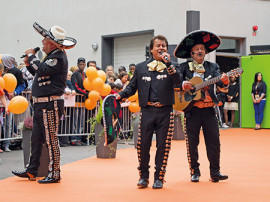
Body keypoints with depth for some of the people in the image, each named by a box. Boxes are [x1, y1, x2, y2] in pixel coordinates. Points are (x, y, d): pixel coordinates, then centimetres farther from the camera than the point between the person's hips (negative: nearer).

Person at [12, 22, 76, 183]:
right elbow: (40, 74, 24)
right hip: (41, 104, 10)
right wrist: (29, 64, 10)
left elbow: (42, 70, -26)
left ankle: (54, 174, 2)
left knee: (51, 139, -5)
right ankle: (32, 171, 20)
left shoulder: (58, 57, -14)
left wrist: (32, 56, -11)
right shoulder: (51, 56, 18)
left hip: (51, 105, -10)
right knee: (36, 138, 13)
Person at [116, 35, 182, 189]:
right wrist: (120, 95, -2)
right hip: (147, 110, 1)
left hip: (165, 112, -1)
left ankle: (159, 178, 12)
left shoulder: (171, 67, 9)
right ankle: (143, 177, 14)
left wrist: (168, 63, -16)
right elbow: (132, 87, 15)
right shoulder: (141, 67, 13)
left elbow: (178, 81, -10)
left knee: (163, 146, 2)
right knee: (143, 144, -1)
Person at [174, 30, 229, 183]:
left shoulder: (213, 67, 9)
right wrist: (183, 85, -21)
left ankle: (215, 173, 7)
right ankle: (195, 172, 14)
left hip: (209, 110, 1)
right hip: (191, 109, -1)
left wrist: (224, 80, -29)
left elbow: (219, 81, -6)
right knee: (192, 143, 3)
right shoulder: (184, 67, 6)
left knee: (214, 141, 0)